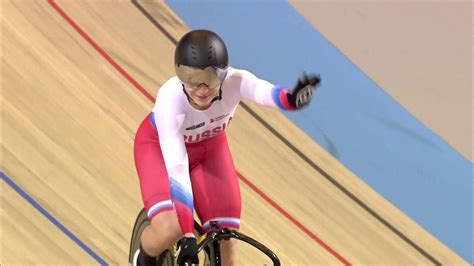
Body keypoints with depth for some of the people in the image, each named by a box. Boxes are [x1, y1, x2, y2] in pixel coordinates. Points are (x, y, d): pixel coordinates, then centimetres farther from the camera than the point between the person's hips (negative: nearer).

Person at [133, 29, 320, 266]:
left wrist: (291, 97, -80)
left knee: (225, 243, -6)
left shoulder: (234, 82, -33)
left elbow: (263, 91, -56)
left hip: (209, 145, 3)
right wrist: (188, 235, -45)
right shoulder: (170, 98, -39)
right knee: (168, 228, -26)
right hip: (160, 145, -3)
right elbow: (177, 167, -41)